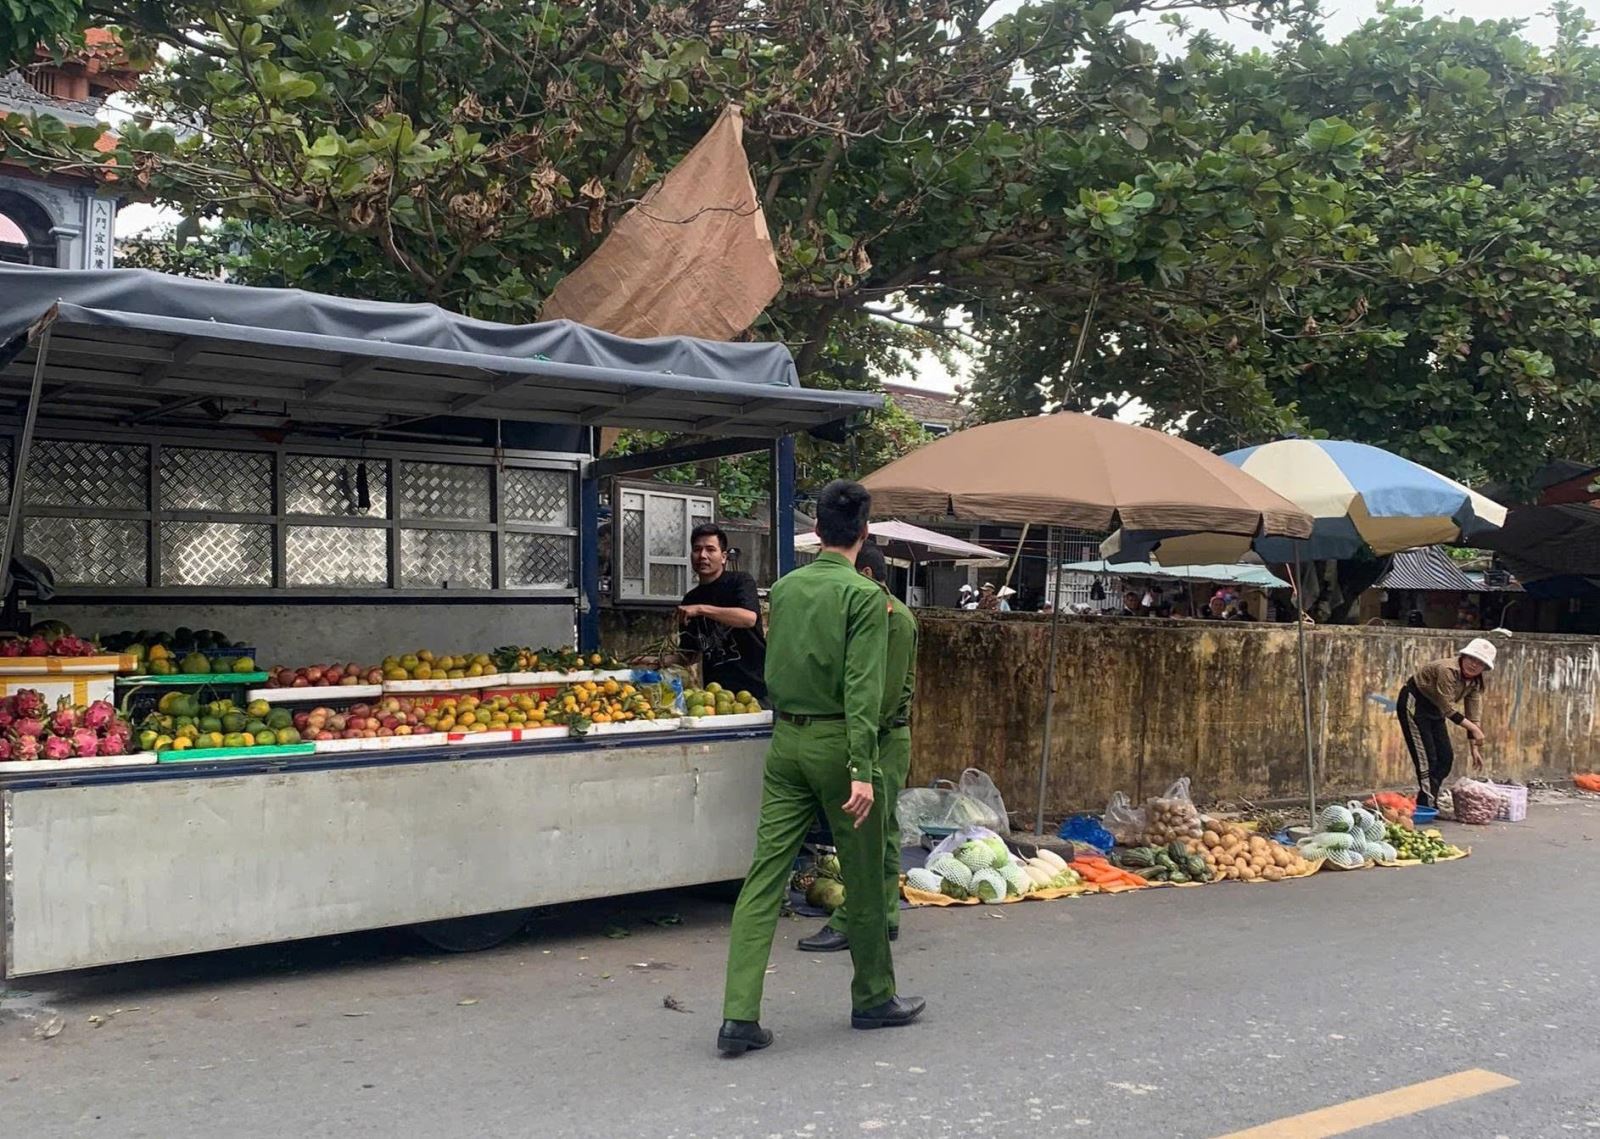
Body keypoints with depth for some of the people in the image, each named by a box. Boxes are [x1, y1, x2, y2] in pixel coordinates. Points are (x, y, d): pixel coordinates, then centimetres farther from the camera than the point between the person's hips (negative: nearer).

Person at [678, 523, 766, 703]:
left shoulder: (740, 582, -2)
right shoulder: (691, 599, 15)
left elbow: (749, 618, -22)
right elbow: (689, 653, 21)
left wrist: (701, 609, -23)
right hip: (715, 690, 5)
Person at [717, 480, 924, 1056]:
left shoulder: (785, 588, 7)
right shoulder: (865, 596, -11)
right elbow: (863, 688, -17)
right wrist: (862, 770, -19)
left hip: (785, 741, 5)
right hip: (836, 741, -5)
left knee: (765, 874, 3)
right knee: (863, 878, 11)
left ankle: (739, 1016, -1)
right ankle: (873, 998, 26)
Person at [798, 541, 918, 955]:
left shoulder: (895, 617, -13)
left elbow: (890, 690, -19)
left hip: (884, 739, -10)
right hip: (876, 738, 10)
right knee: (882, 832, 13)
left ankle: (849, 924, -6)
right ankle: (885, 917, 20)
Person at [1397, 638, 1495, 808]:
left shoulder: (1477, 682, -3)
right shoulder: (1448, 670, -29)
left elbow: (1473, 715, 0)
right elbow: (1448, 708, -27)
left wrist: (1475, 747, -1)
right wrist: (1474, 729, -25)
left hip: (1434, 709, 9)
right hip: (1413, 704, -9)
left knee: (1446, 757, 5)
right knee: (1427, 758, -12)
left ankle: (1430, 805, 13)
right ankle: (1426, 807, -9)